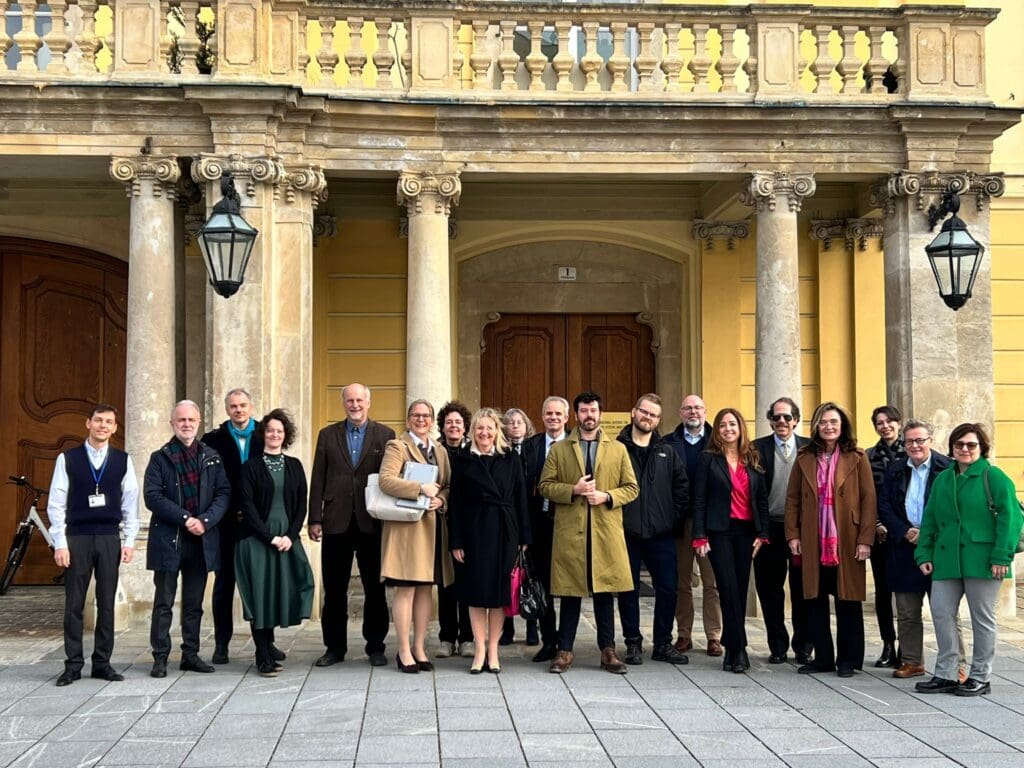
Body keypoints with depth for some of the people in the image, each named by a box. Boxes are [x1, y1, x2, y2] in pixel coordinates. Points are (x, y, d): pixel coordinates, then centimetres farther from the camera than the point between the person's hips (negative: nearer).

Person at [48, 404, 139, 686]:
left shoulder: (123, 460, 6)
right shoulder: (68, 459, 2)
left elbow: (130, 503, 6)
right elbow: (56, 504, 0)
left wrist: (129, 540, 0)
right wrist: (60, 543, -6)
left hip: (109, 538, 1)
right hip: (77, 538, -1)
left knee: (107, 603, 5)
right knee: (74, 604, 2)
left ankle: (102, 663, 12)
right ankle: (73, 665, 9)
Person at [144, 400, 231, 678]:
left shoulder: (212, 458, 10)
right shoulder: (160, 458, 2)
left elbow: (223, 494, 4)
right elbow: (152, 496, -8)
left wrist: (205, 520, -13)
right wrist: (184, 518, -17)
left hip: (201, 539, 3)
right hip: (168, 539, -3)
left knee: (194, 603, 10)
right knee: (164, 603, 1)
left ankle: (191, 655, 17)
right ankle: (160, 657, 6)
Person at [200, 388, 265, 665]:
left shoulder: (264, 438, 5)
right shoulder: (213, 440, 3)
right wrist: (231, 511, -8)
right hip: (226, 522, -1)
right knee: (224, 581, 5)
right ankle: (221, 644, 9)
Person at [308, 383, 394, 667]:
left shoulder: (385, 435, 4)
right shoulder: (328, 435, 8)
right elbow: (318, 480, 6)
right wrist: (315, 519, 0)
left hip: (372, 523, -1)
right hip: (336, 523, 1)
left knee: (375, 589, 6)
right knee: (334, 590, 7)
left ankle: (375, 647, 16)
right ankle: (334, 647, 16)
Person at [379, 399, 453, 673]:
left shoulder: (440, 450, 18)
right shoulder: (397, 447, -2)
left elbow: (449, 486, 17)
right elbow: (386, 480, -16)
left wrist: (440, 499, -5)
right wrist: (421, 488, -21)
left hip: (433, 525, 6)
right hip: (406, 526, -6)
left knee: (425, 588, 8)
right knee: (406, 588, -6)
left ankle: (419, 648, 14)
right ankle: (404, 651, 0)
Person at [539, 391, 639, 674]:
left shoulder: (618, 449, 11)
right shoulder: (559, 449, 9)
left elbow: (632, 488, 8)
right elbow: (545, 486, 4)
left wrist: (607, 496, -9)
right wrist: (573, 490, -12)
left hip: (607, 532, 1)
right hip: (569, 532, -1)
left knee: (605, 592, 5)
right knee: (571, 593, 3)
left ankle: (608, 651, 13)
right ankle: (565, 651, 10)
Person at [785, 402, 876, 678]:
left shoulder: (857, 458, 1)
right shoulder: (804, 458, 9)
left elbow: (868, 499, -3)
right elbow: (792, 498, 9)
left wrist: (865, 539, -9)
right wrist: (792, 535, 1)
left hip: (846, 541, -2)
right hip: (813, 541, 3)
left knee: (848, 600, 3)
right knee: (815, 600, 5)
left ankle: (848, 660, 12)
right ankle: (823, 658, 15)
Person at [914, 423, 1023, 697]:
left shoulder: (993, 476, -3)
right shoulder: (942, 479, 15)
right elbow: (929, 519, 17)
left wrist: (1002, 556, -15)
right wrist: (924, 553, 8)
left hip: (981, 559, -5)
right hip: (947, 560, 5)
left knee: (983, 618, 4)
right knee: (941, 613, 2)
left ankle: (980, 677, 14)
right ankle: (945, 674, 12)